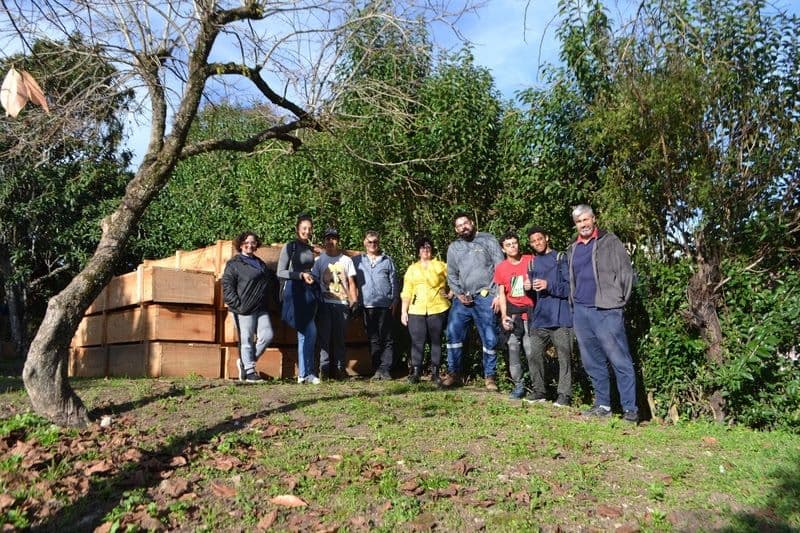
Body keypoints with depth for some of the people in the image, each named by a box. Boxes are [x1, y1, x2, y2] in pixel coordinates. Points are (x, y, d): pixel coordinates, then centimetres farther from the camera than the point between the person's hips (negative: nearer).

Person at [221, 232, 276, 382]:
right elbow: (227, 287, -8)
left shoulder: (260, 263, 20)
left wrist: (267, 299, 20)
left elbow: (271, 282, 32)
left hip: (261, 309, 6)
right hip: (244, 310, -6)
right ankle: (249, 371, 10)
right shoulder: (234, 264, -1)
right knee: (247, 340, -1)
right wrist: (237, 305, -14)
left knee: (267, 336, 0)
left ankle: (245, 362, 17)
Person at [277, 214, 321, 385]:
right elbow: (280, 272, -8)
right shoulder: (290, 247, -4)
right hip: (295, 292, -7)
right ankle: (308, 372, -3)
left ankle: (302, 374, 12)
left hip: (309, 293, 7)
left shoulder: (310, 248, 15)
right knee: (310, 332, -12)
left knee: (303, 334, 8)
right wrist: (301, 275, -14)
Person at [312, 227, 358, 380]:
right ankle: (324, 369, -2)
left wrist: (354, 299, 0)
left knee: (339, 338, 2)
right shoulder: (319, 260, 9)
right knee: (325, 337, -4)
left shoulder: (346, 260, 12)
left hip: (342, 303, 1)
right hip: (325, 303, -1)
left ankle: (339, 369, 6)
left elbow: (351, 282, 10)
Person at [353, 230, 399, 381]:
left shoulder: (387, 260, 11)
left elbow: (394, 282, 10)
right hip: (367, 306, 0)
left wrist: (394, 301, 2)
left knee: (387, 339, -1)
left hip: (385, 305, 0)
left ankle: (385, 369, 1)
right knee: (373, 340, 3)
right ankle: (377, 369, 6)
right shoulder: (357, 260, 11)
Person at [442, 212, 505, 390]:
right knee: (453, 334, -5)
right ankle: (454, 373, 6)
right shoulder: (453, 247, 13)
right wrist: (459, 294, -1)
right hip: (463, 299, 3)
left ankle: (489, 376, 13)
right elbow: (451, 275, 14)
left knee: (489, 339, 0)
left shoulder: (488, 241, 1)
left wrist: (498, 295, -9)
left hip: (485, 298, -3)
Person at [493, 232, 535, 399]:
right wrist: (504, 315, 0)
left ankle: (539, 389, -1)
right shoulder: (500, 268, 8)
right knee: (513, 348, 0)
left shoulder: (531, 261, 1)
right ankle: (518, 386, 11)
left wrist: (532, 285, -12)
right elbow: (501, 294, 9)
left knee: (532, 351, -7)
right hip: (512, 312, 3)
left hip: (530, 311, -3)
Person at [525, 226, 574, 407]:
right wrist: (529, 286, 1)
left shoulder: (560, 258, 0)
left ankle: (564, 394, 2)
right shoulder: (533, 262, 17)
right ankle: (539, 391, 15)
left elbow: (570, 285, -7)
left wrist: (549, 285, -18)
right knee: (535, 355, 4)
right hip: (539, 317, 5)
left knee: (564, 356, -4)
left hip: (560, 317, -5)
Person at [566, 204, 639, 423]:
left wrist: (620, 300, -6)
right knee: (592, 362, 10)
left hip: (606, 310, -6)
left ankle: (630, 409, -2)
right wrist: (573, 305, 14)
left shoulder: (610, 242, 2)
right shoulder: (573, 249, 17)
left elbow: (625, 272, -2)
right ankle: (603, 405, 18)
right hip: (580, 311, 6)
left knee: (620, 361, -6)